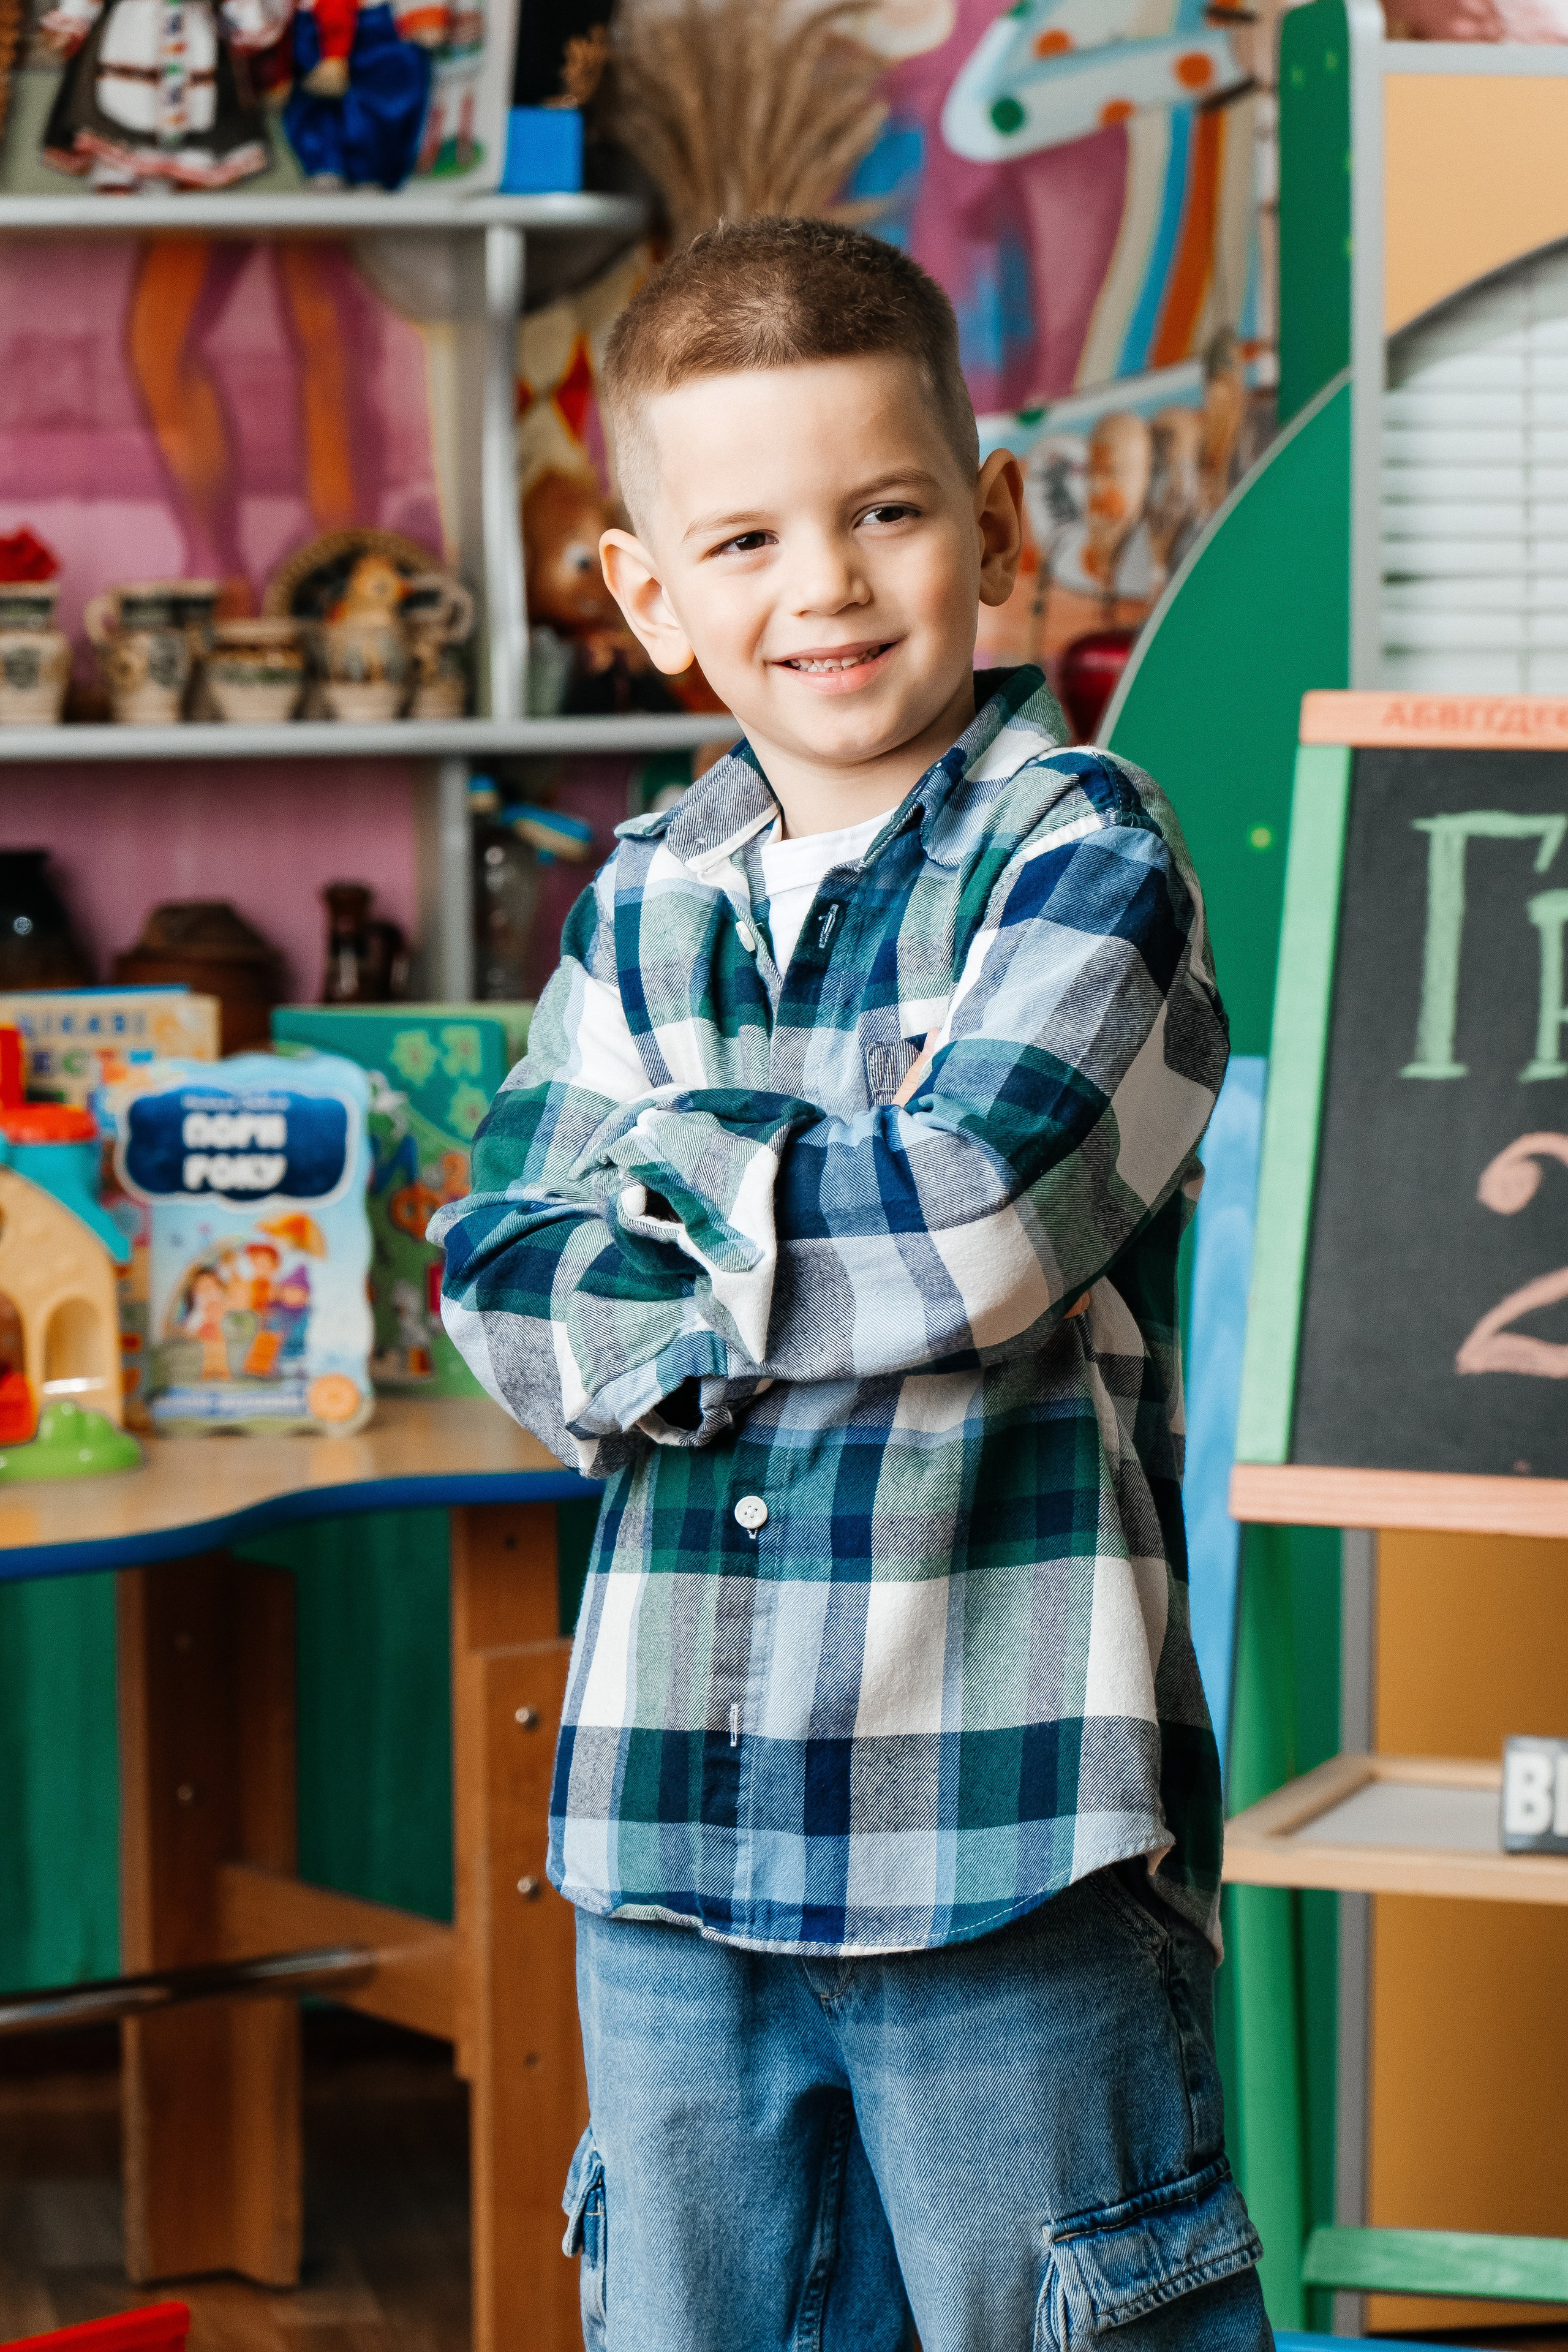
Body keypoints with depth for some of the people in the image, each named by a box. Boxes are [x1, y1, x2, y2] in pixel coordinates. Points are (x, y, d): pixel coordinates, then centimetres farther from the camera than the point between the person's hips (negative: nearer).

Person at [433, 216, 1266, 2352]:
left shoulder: (1083, 855, -6)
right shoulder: (645, 907, 9)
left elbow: (979, 1211, -20)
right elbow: (506, 1297, 1)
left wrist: (678, 1162, -5)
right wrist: (842, 1230, -12)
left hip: (1005, 1819, -5)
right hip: (676, 1812, 5)